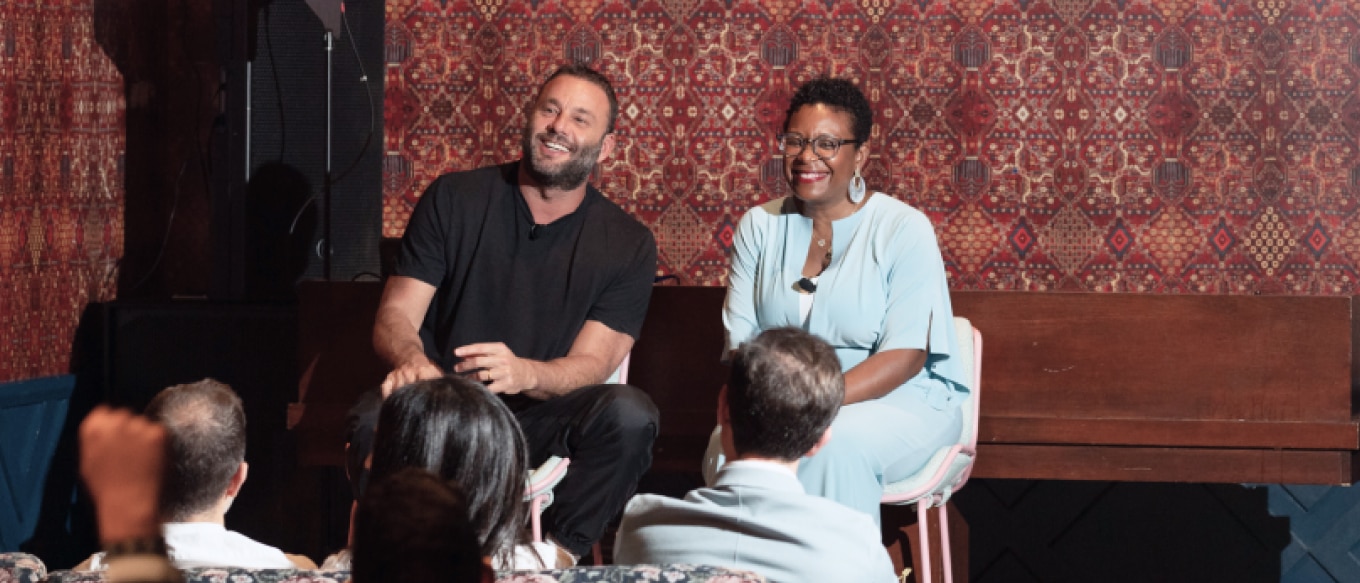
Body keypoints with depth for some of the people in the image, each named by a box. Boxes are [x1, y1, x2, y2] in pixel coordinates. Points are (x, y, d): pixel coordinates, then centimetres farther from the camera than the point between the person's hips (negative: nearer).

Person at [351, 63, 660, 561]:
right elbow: (395, 314, 0)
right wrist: (413, 361, -27)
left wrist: (524, 373, -32)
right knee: (376, 421, -35)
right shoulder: (453, 199, 4)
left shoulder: (628, 245, 3)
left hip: (541, 419, 1)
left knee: (629, 413, -31)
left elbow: (591, 364, -7)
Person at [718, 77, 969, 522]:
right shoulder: (760, 226, 9)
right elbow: (741, 340, 5)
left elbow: (904, 356, -12)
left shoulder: (904, 229, -4)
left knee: (837, 442, -36)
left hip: (900, 401, -3)